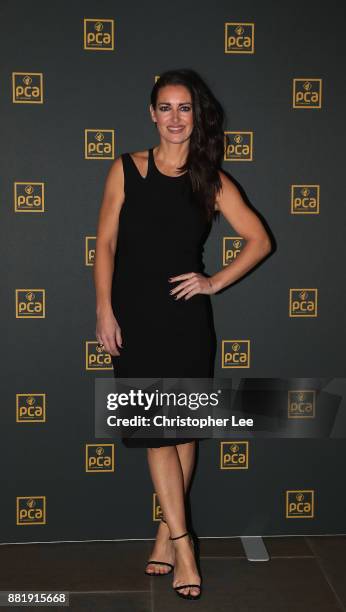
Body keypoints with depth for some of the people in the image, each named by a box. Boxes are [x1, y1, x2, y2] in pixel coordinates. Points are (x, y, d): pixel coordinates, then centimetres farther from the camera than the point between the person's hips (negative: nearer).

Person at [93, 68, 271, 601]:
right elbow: (106, 242, 1)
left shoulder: (212, 181, 3)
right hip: (135, 316, -1)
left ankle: (166, 533, 22)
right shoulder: (126, 170, 2)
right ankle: (182, 545, 4)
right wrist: (105, 311, -5)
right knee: (157, 431, -3)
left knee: (183, 429, 6)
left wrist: (215, 282, -3)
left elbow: (260, 240, 7)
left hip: (187, 317, 1)